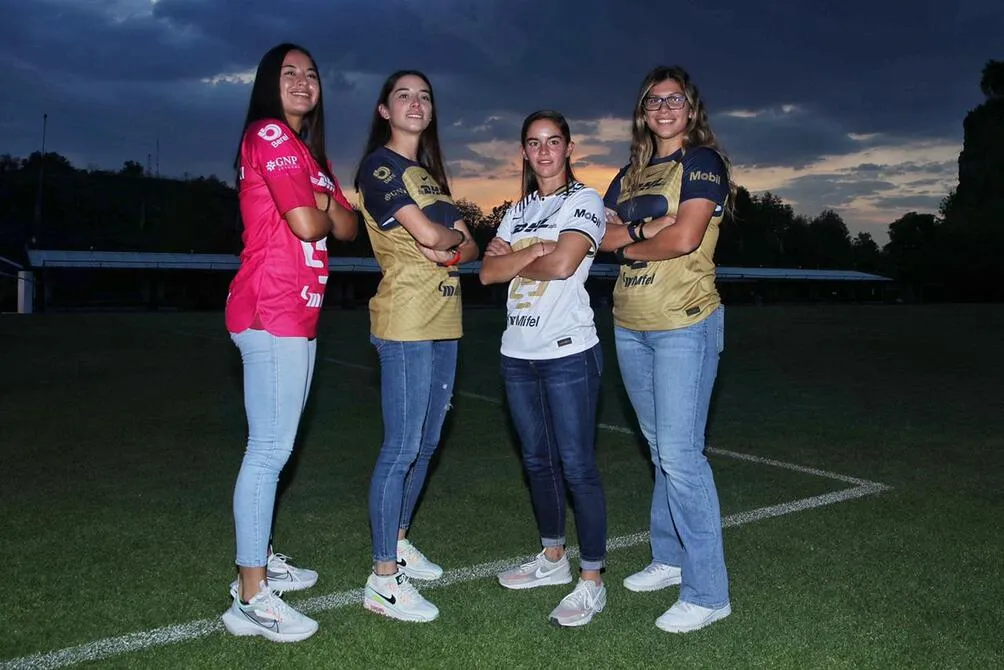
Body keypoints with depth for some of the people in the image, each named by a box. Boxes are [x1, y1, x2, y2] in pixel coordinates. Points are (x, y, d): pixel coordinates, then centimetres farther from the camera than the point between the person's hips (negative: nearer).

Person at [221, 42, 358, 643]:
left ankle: (260, 560, 26)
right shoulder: (269, 135, -7)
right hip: (271, 312, -10)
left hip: (300, 313, 10)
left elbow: (347, 227, 14)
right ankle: (251, 599, -2)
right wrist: (321, 210, 4)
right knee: (271, 449, -9)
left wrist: (321, 202, -5)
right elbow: (307, 225, -18)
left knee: (275, 446, 14)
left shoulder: (308, 153, 23)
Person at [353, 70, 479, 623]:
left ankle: (398, 541, 31)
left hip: (443, 322, 9)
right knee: (401, 447, -7)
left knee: (427, 442, 15)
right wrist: (455, 235, 1)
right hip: (406, 322, -9)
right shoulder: (379, 166, -6)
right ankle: (383, 580, 2)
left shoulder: (429, 173, 20)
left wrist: (447, 248, -9)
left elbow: (469, 247, 13)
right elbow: (427, 233, -19)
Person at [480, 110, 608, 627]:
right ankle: (553, 559, 31)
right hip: (518, 352, 7)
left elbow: (562, 264, -18)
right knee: (538, 460, 15)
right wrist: (533, 252, -12)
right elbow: (488, 271, 4)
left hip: (567, 352, -7)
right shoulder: (518, 211, 17)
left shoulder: (584, 200, -2)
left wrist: (512, 260, -2)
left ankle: (592, 582, 7)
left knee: (576, 465, -4)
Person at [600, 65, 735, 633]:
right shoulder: (631, 174, 17)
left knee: (681, 454, -9)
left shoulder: (702, 161, -3)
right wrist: (647, 228, -12)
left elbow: (685, 237, -17)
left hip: (685, 325, -7)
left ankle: (708, 592, 1)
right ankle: (669, 559, 28)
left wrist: (629, 245, -2)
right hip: (630, 326, 7)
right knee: (660, 448, 14)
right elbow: (604, 236, 5)